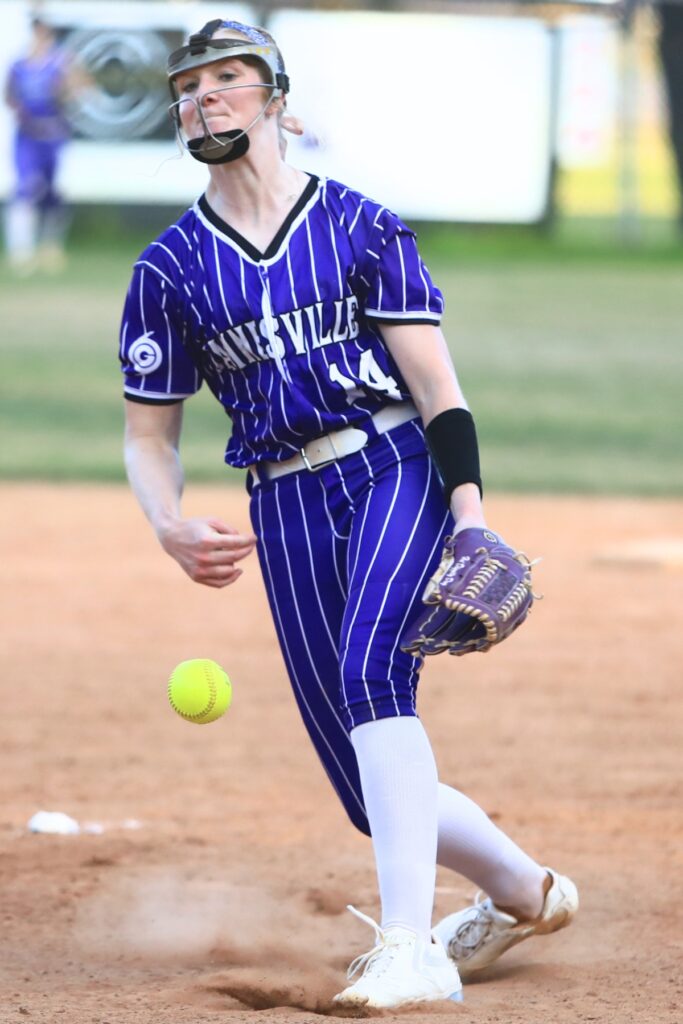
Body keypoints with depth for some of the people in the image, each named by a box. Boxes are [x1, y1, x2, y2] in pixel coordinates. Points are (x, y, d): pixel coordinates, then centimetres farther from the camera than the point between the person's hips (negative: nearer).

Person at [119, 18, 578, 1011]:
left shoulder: (361, 226, 3)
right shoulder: (170, 268, 9)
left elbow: (436, 384, -1)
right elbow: (149, 436, 11)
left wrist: (469, 516, -15)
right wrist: (171, 528, -11)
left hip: (399, 471, -3)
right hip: (287, 510, 3)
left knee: (371, 669, -31)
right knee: (372, 789, 1)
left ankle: (411, 947, -37)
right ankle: (520, 889, 30)